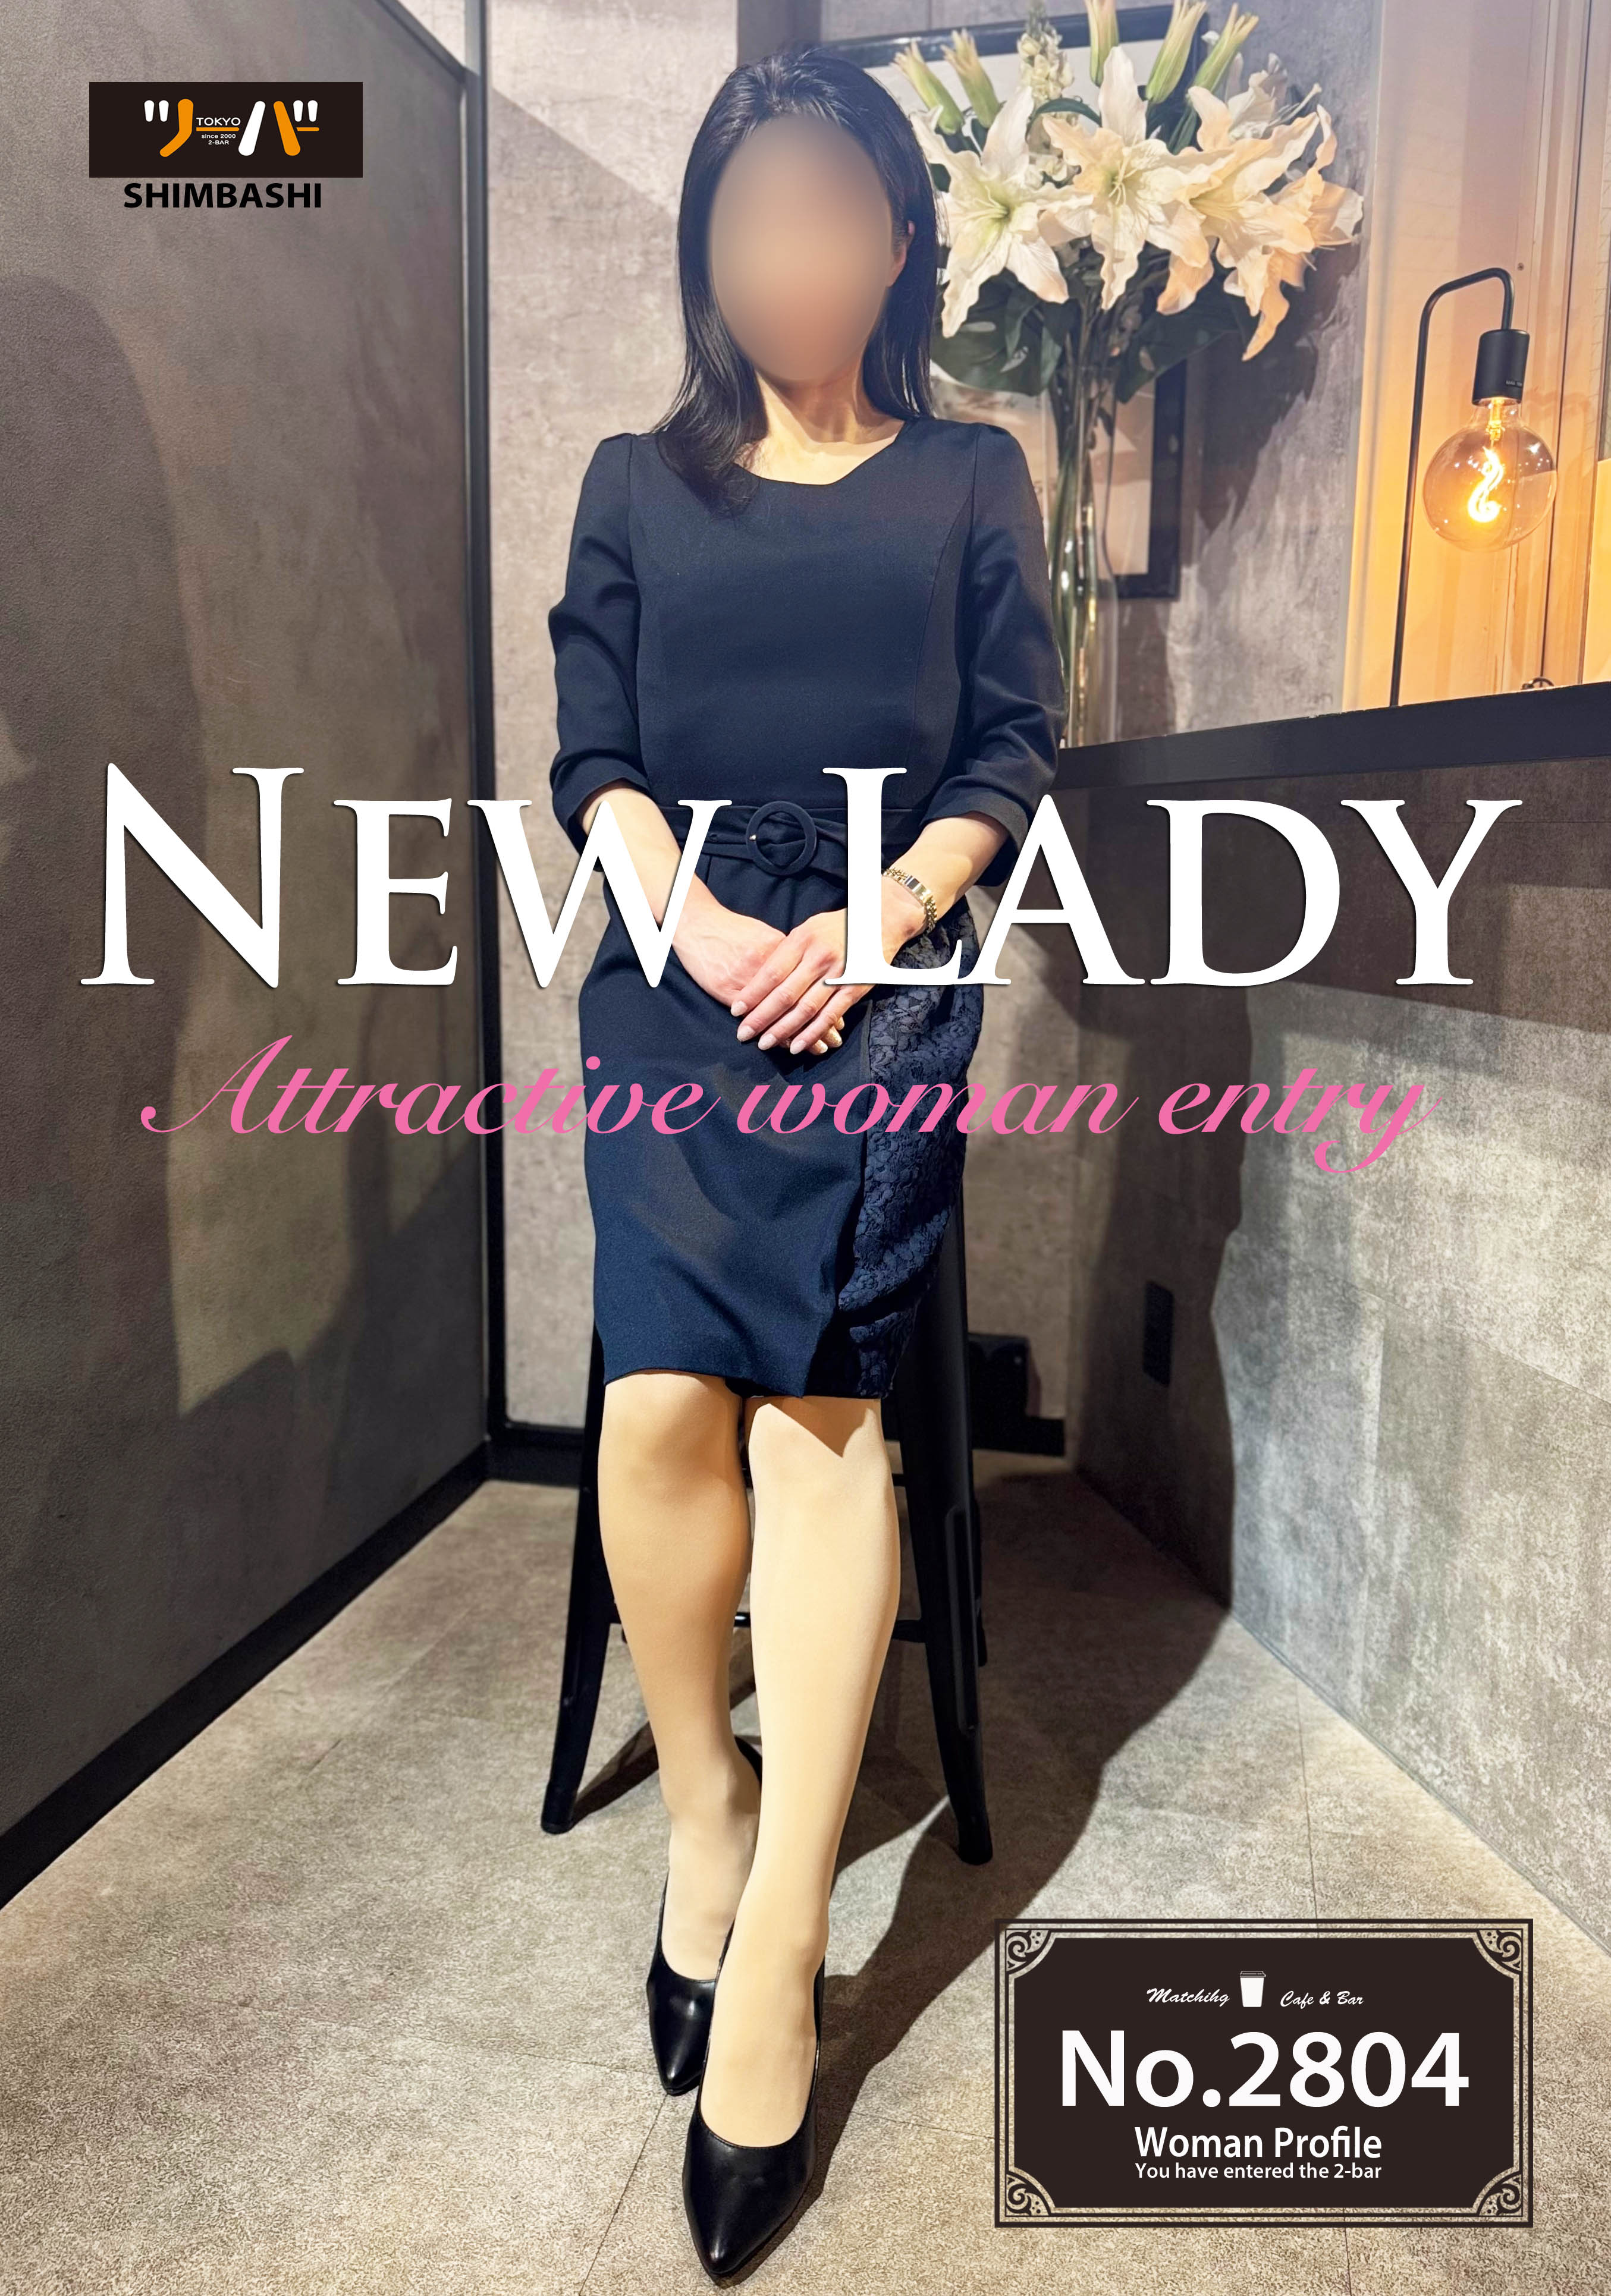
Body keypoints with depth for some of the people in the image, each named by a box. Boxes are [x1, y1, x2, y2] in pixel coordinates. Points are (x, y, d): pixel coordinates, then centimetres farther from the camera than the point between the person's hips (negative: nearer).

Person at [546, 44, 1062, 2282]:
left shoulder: (973, 479, 16)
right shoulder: (637, 484, 19)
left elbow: (1015, 756, 9)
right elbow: (593, 755, 9)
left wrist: (876, 922, -8)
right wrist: (702, 924, -9)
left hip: (886, 982, -1)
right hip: (680, 974, 1)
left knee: (819, 1402, -16)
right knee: (665, 1398, -18)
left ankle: (773, 1944, -10)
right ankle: (706, 1812, 5)